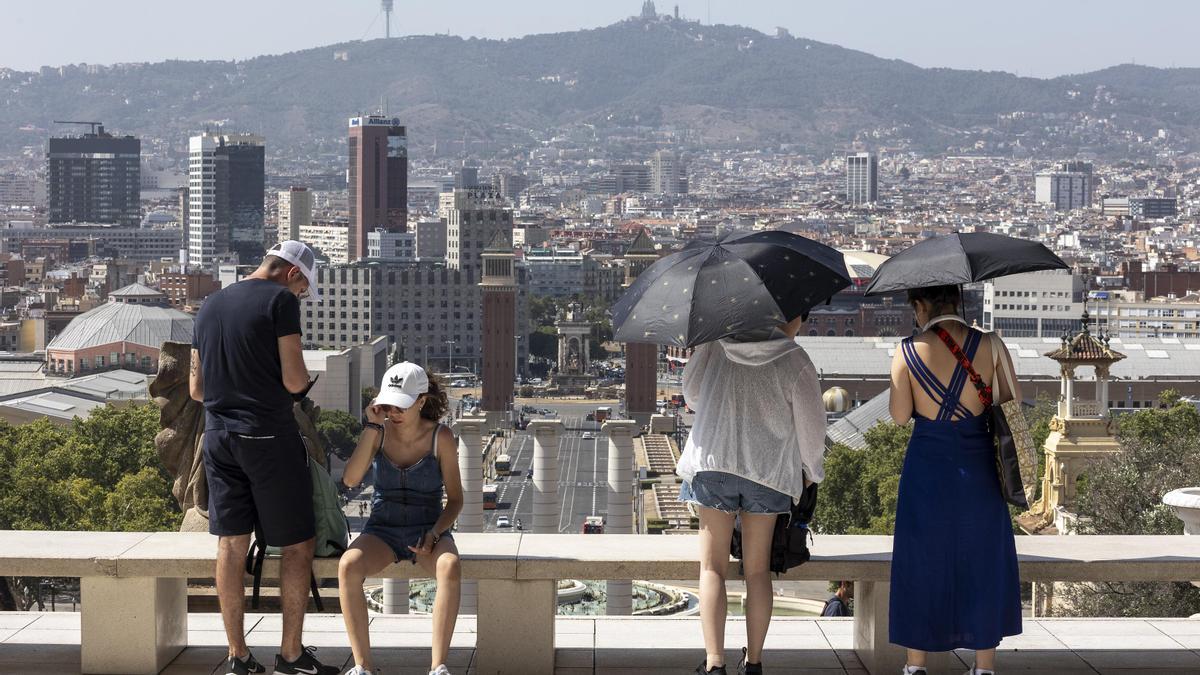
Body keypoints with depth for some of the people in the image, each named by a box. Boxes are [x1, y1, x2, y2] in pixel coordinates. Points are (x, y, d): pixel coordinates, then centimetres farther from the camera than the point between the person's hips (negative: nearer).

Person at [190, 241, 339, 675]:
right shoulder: (280, 300, -7)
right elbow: (294, 381, -12)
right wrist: (302, 379, 10)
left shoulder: (211, 305, 14)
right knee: (298, 545, 4)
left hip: (218, 437, 7)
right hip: (269, 436, -6)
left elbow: (197, 388, 17)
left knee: (231, 545, 8)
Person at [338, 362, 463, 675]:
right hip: (382, 531, 1)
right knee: (348, 566, -32)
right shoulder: (379, 433, 0)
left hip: (428, 530, -1)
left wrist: (435, 534, -17)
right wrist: (372, 427, -16)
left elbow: (455, 499, 1)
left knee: (450, 568, -36)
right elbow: (350, 479, -14)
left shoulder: (441, 437, -4)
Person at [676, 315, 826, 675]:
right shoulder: (794, 360, -10)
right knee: (758, 569, 12)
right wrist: (812, 470, 14)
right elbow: (810, 425, -4)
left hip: (713, 461, 1)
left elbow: (691, 391, 11)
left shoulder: (716, 344, -3)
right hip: (769, 470, -1)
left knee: (712, 567, 5)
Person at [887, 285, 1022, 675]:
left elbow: (900, 416, -7)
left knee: (922, 561, 11)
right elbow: (1013, 401, 0)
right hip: (978, 467, 1)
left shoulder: (908, 352, -8)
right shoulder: (991, 346, -6)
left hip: (926, 468, -1)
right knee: (982, 560, 12)